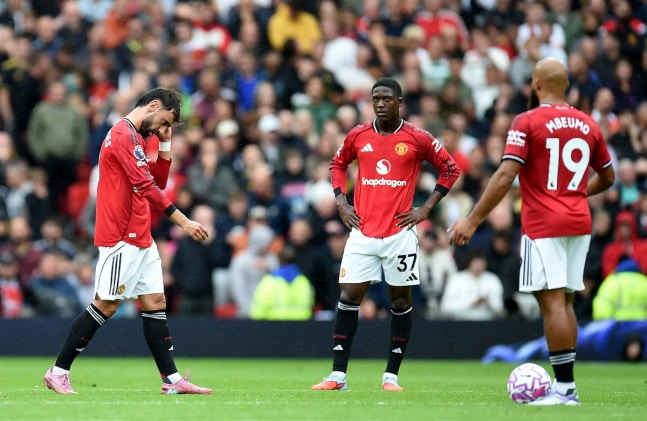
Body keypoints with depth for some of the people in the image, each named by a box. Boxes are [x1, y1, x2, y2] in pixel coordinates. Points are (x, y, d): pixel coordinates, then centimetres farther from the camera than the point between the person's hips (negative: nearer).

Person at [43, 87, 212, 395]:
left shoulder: (137, 138, 18)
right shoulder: (123, 135, -14)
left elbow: (159, 181, 23)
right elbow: (145, 186, -21)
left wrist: (165, 143, 13)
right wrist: (183, 221, -22)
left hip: (141, 239, 10)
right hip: (121, 238, -10)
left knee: (155, 303, 6)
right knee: (106, 305, -7)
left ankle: (172, 380, 5)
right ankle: (58, 372, 0)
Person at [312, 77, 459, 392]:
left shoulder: (417, 138, -3)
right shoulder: (358, 136, 5)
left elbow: (450, 168, 5)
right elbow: (338, 164, 22)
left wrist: (426, 208, -1)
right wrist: (341, 202, 9)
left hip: (400, 232, -2)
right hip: (363, 232, 2)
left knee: (400, 300, 3)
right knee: (348, 296, -4)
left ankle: (391, 375, 11)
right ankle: (338, 375, -1)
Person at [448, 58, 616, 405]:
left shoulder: (527, 123, -8)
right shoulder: (588, 125, 10)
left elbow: (505, 176, -16)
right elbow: (607, 177, 21)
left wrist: (472, 220, -14)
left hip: (543, 225, -6)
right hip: (579, 224, 6)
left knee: (552, 301, -8)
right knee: (565, 302, 12)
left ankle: (565, 386, -13)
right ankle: (565, 385, 11)